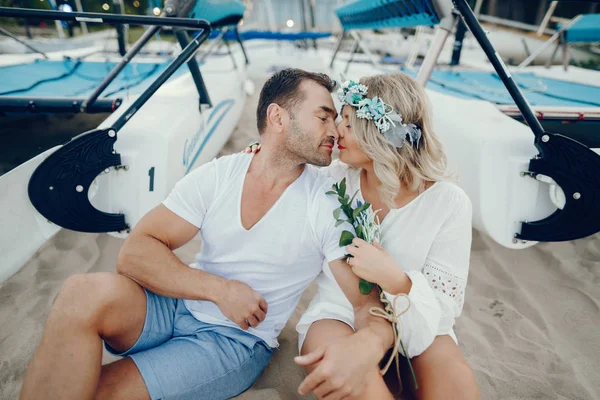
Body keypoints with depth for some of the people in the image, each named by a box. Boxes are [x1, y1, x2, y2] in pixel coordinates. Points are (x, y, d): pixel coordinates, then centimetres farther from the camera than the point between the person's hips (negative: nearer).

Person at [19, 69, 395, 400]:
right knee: (85, 293, -28)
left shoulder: (330, 204, -10)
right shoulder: (218, 175, -4)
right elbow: (135, 253, -8)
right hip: (179, 306, 3)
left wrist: (366, 343, -38)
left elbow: (372, 300, -14)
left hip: (238, 340, -2)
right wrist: (220, 289, -21)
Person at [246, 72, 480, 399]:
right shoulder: (334, 179, -4)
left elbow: (445, 304, -12)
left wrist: (396, 280, -32)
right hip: (339, 312, 1)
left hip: (414, 322, -1)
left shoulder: (448, 202, -12)